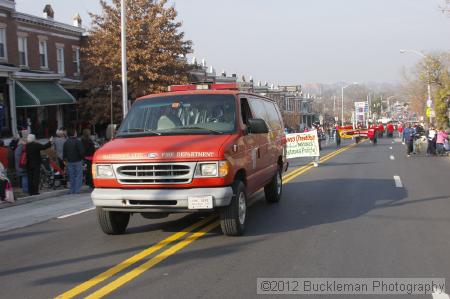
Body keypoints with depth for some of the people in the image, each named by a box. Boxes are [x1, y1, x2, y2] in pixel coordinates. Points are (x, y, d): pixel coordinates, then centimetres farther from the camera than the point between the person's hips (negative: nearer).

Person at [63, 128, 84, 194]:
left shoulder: (66, 143, 8)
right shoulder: (77, 142, -11)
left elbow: (64, 153, 11)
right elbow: (81, 152, -15)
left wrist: (66, 159, 21)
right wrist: (82, 157, 3)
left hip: (69, 162, 6)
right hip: (77, 161, -6)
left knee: (71, 176, 11)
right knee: (78, 176, -1)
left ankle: (72, 190, 11)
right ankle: (77, 190, -4)